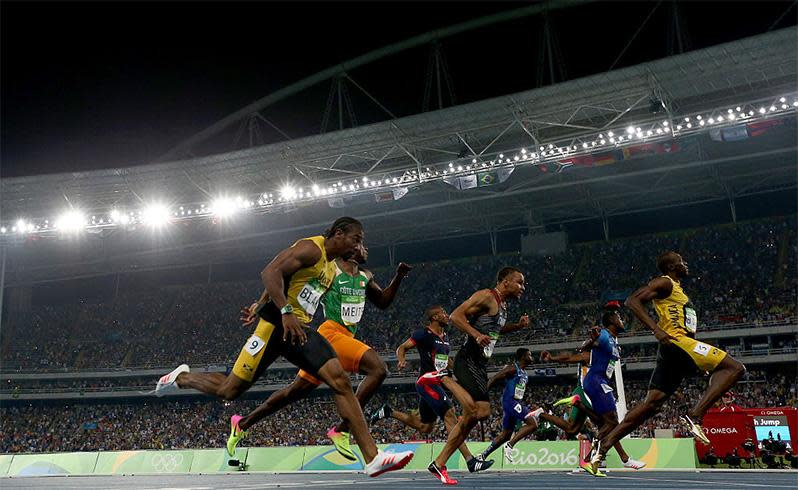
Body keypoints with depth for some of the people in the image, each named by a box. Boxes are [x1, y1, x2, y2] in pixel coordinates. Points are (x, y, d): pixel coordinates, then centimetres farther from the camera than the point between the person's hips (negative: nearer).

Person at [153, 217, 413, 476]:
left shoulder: (331, 267, 20)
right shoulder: (311, 248, -9)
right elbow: (270, 272, -20)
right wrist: (286, 312, -29)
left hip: (300, 330, 8)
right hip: (276, 322, -8)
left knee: (340, 381, -10)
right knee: (229, 390, 0)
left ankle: (373, 458, -15)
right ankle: (182, 378, 32)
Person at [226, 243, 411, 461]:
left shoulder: (366, 277, 18)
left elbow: (383, 302, 26)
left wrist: (399, 277, 13)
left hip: (347, 338, 8)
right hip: (331, 334, -8)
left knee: (297, 390, 12)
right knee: (378, 369, -22)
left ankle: (242, 424, 25)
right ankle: (341, 430, -20)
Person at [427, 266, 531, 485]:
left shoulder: (503, 305, 20)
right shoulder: (486, 296, -9)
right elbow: (456, 315, -17)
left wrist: (518, 326, 23)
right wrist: (477, 334, -28)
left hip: (480, 365, 10)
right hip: (468, 361, -10)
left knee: (470, 418, 8)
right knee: (482, 412, -24)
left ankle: (439, 464, 14)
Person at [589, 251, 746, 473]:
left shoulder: (676, 289, 29)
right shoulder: (665, 282, 0)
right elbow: (632, 300, -14)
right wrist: (656, 329, -24)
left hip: (671, 352, 9)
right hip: (677, 342, -9)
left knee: (651, 404, 2)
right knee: (735, 367, -12)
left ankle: (604, 446, -2)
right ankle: (695, 415, -22)